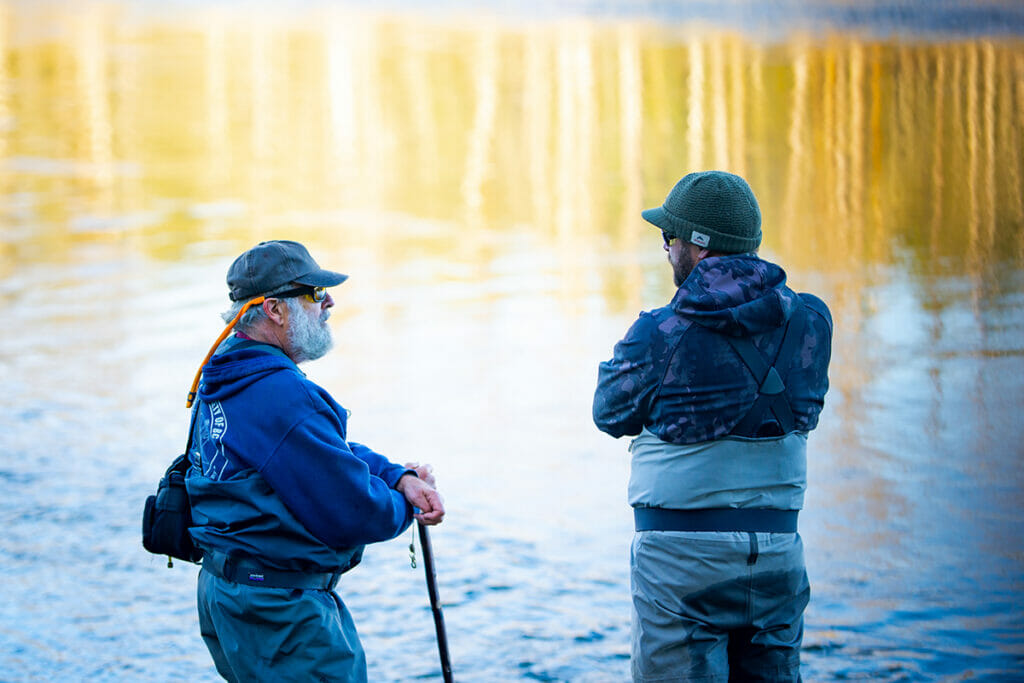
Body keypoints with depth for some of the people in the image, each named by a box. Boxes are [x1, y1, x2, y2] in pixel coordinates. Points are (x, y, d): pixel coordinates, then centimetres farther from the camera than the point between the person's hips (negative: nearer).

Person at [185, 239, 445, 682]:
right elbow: (353, 516, -20)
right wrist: (406, 505, 0)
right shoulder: (281, 396, -23)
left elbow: (334, 455, 17)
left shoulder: (226, 382, 12)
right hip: (278, 613, -11)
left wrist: (398, 476, 1)